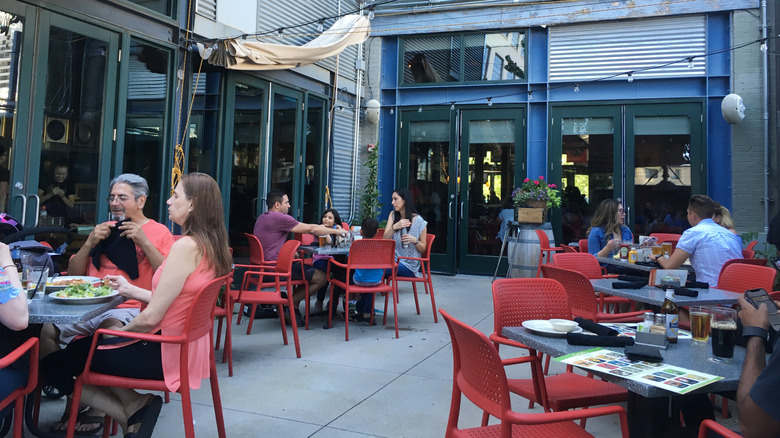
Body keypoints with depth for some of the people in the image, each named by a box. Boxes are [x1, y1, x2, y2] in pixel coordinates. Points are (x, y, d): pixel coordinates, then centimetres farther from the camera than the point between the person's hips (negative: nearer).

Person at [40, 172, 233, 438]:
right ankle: (136, 407, 10)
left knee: (53, 366, 0)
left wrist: (118, 333, -1)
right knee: (81, 345, 24)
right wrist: (130, 290, 17)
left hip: (167, 354, -9)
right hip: (186, 347, 9)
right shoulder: (209, 244, 4)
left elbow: (151, 317, -20)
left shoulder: (186, 246, -23)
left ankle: (134, 410, 5)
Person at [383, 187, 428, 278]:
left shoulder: (419, 221, -5)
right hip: (392, 259, 4)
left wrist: (414, 240, -19)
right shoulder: (393, 215, 8)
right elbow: (385, 240, -3)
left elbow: (423, 249, 2)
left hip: (409, 265, -4)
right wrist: (395, 227, -21)